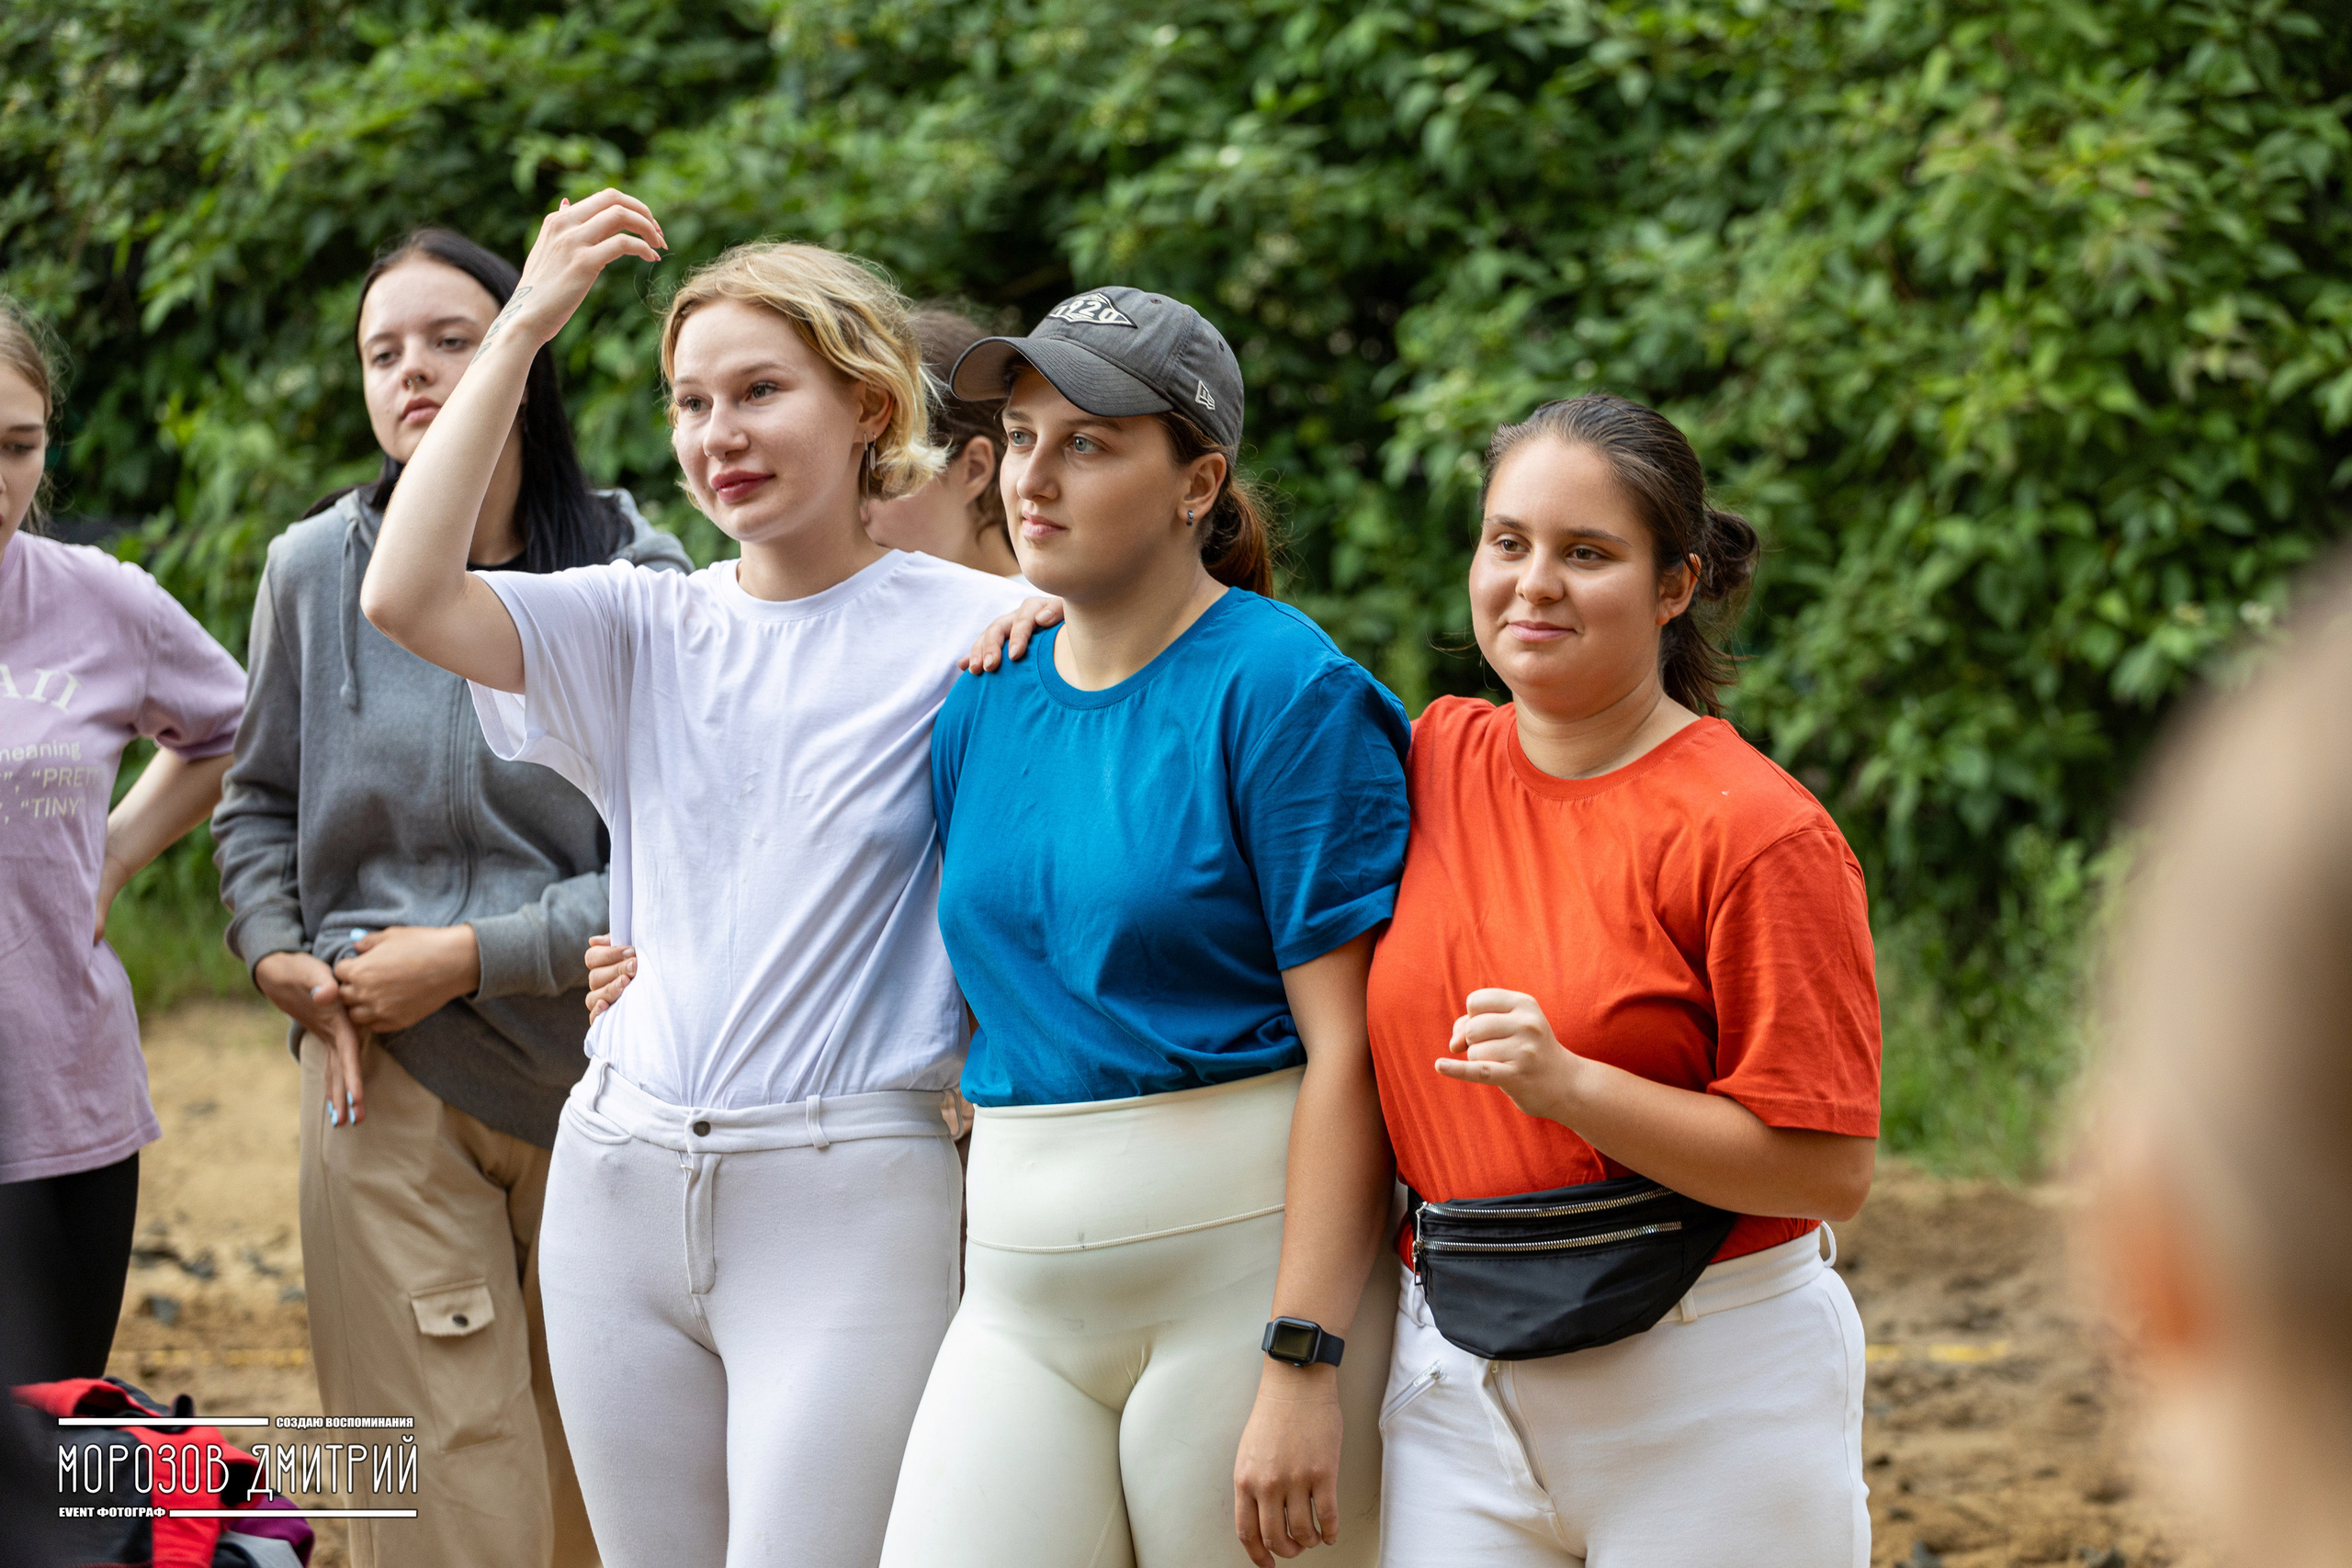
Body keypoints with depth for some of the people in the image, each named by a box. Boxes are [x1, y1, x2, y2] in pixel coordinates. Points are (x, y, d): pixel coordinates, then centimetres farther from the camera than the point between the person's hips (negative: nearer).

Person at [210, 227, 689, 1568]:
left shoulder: (635, 579, -3)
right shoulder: (316, 569, 4)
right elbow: (260, 799, 19)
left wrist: (474, 955, -11)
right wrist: (280, 957, 1)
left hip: (595, 1071, 0)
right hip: (387, 1079, 0)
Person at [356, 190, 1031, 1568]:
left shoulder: (963, 629, -2)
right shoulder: (647, 629, 9)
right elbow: (407, 598, -5)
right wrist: (523, 328, -4)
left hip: (845, 1195, -5)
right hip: (623, 1179, 5)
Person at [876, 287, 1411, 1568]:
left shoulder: (1287, 694, -9)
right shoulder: (984, 703, 10)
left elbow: (1349, 1052, -14)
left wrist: (1304, 1367, -19)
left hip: (1249, 1268, -6)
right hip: (1019, 1287, 6)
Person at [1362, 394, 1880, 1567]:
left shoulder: (1755, 832, -12)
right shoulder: (1436, 759, 5)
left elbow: (1829, 1171, -14)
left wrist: (1571, 1085, -24)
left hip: (1708, 1403, -4)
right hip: (1455, 1394, 5)